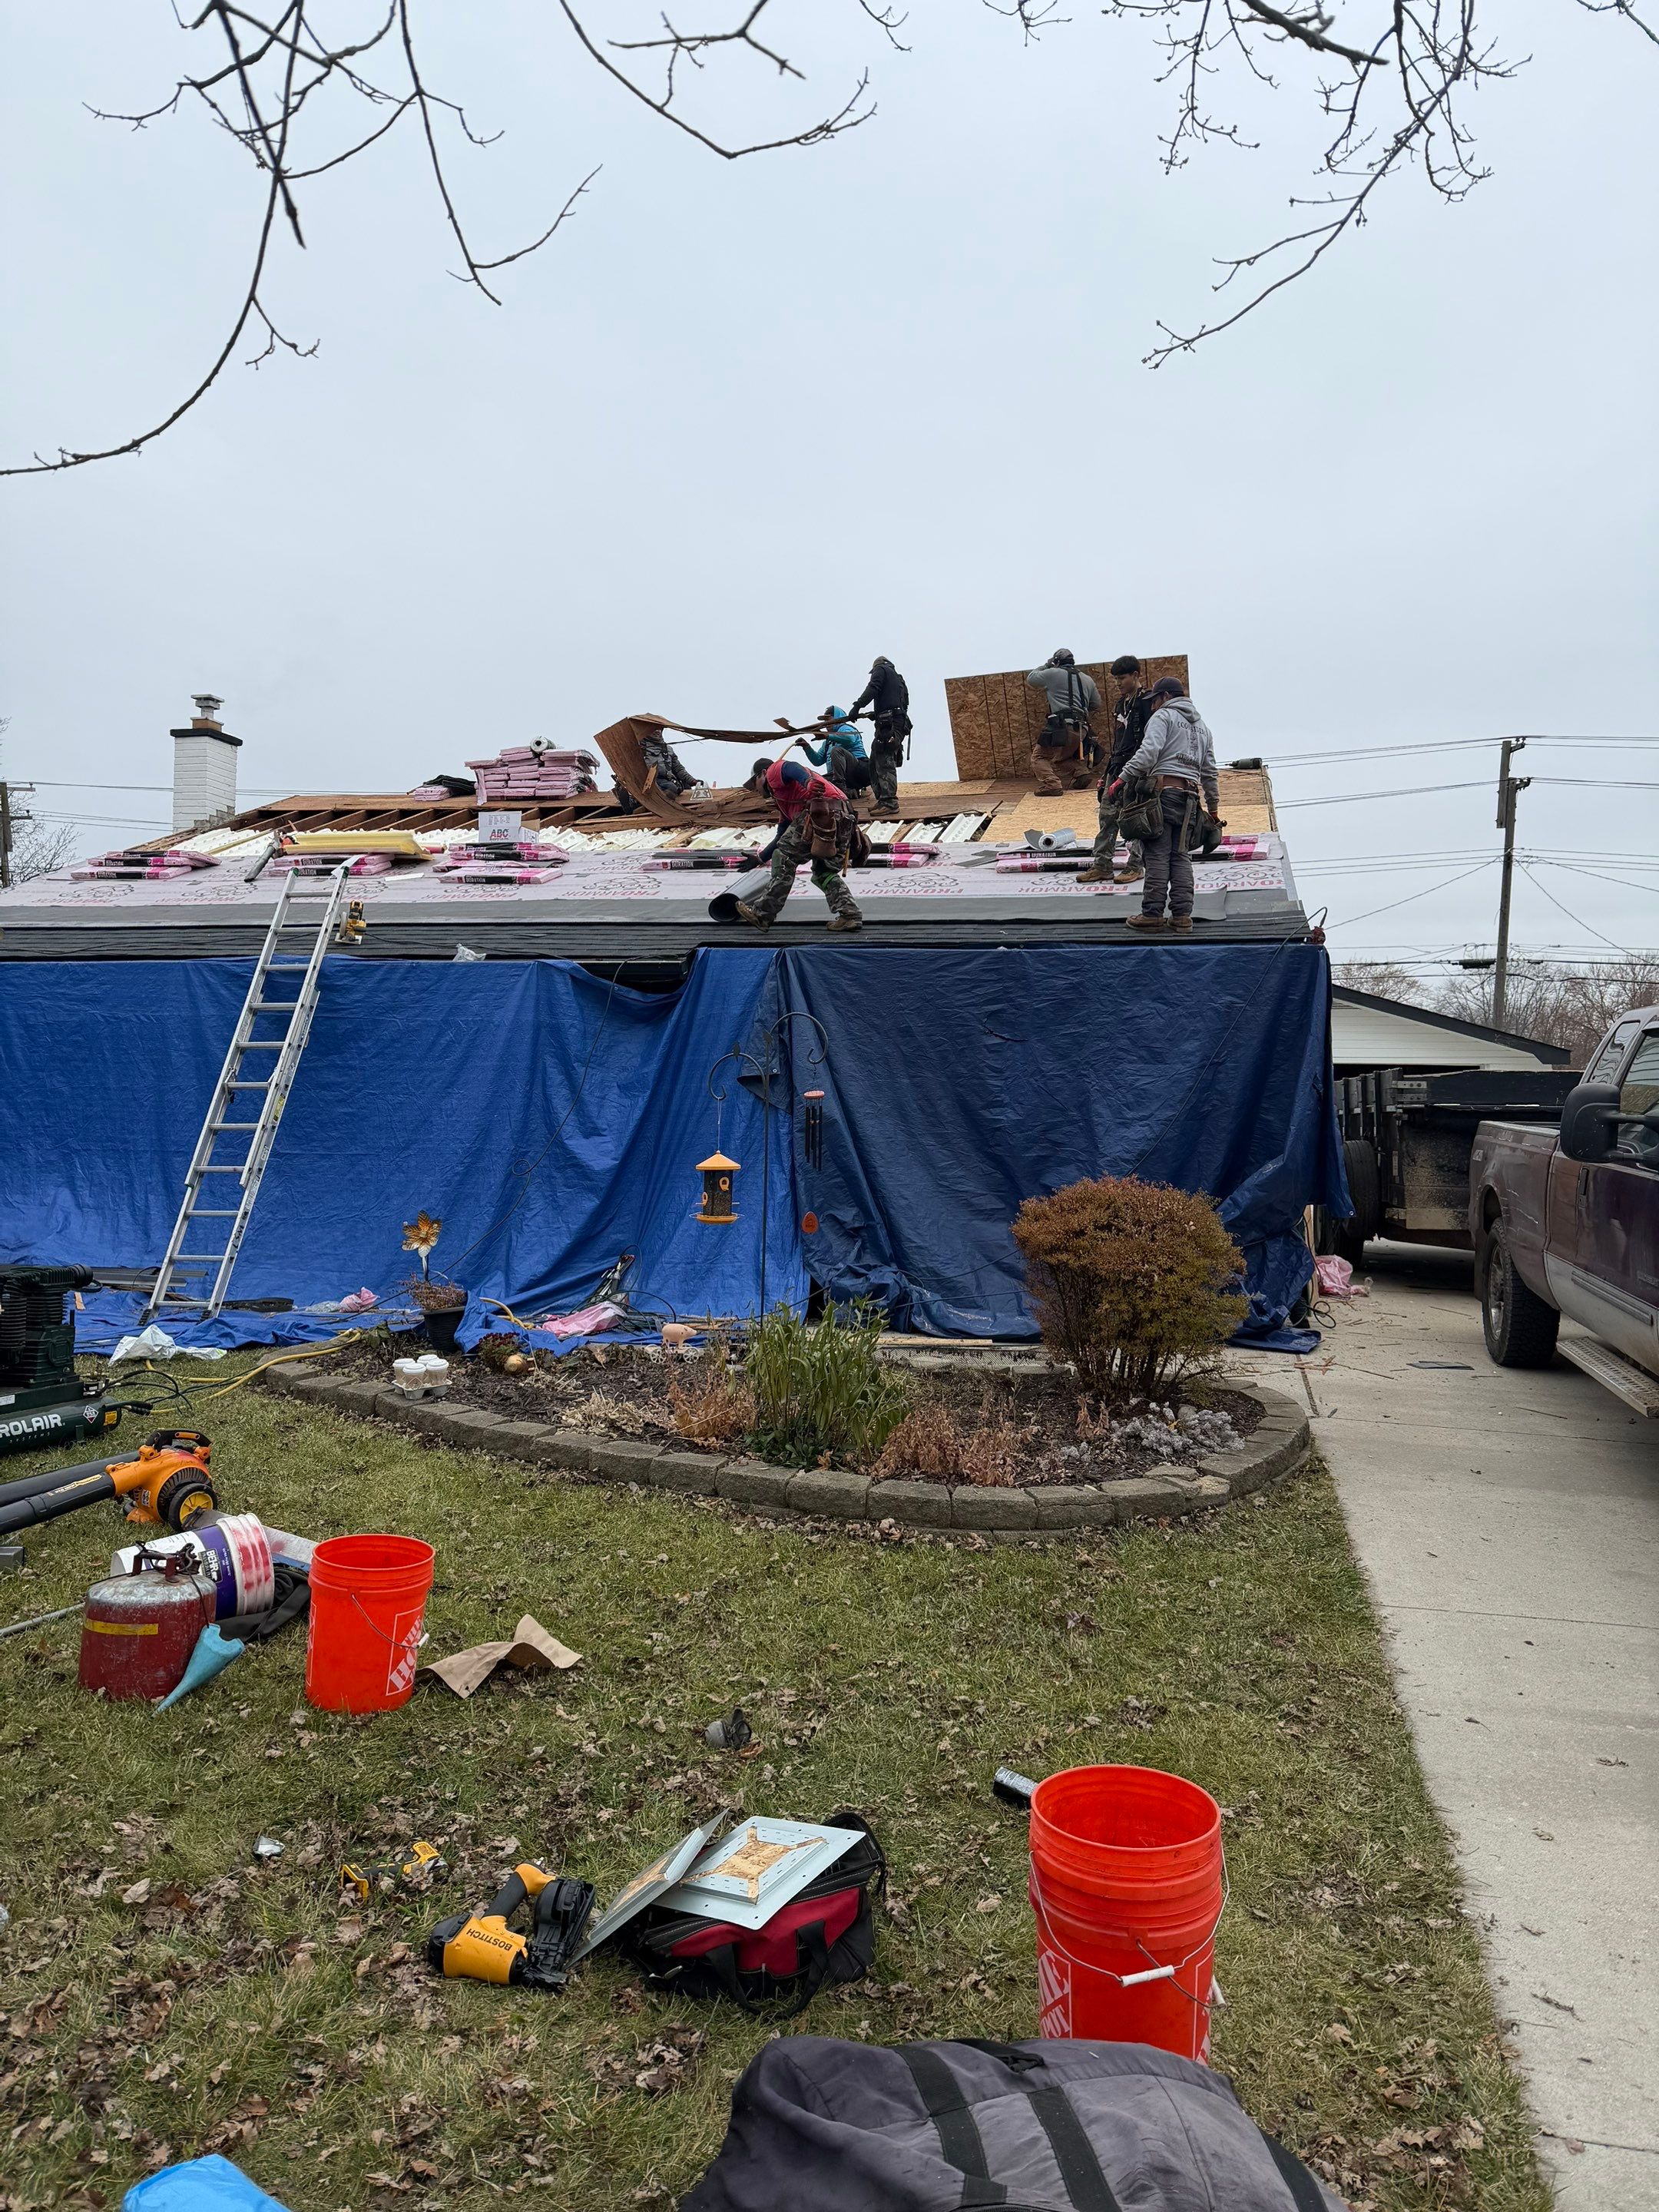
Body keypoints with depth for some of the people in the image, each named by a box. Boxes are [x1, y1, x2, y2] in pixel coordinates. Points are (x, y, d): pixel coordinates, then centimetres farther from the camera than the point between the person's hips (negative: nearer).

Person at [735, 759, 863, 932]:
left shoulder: (774, 770, 15)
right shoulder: (785, 800, 41)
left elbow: (791, 768, -11)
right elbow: (783, 835, 48)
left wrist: (809, 783, -32)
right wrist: (760, 858, 56)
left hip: (823, 812, -9)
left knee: (784, 859, 0)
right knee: (824, 873, 16)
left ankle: (763, 914, 2)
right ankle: (850, 914, 0)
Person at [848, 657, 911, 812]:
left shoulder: (881, 670, 9)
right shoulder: (898, 679, 33)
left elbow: (872, 689, -10)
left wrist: (857, 706, -13)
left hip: (888, 723, -9)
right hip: (900, 722, 9)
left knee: (884, 762, -15)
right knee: (875, 763, 11)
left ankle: (889, 803, -23)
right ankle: (882, 800, 9)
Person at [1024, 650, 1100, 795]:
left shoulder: (1053, 674, 3)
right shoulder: (1088, 679, 20)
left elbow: (1031, 679, 15)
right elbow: (1097, 705, 25)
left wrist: (1046, 666, 28)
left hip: (1061, 726, -6)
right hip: (1081, 729, 6)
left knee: (1039, 757, 2)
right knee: (1063, 756, 27)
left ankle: (1051, 785, -17)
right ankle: (1080, 773, 5)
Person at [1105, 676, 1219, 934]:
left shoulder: (1163, 716, 4)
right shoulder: (1202, 725, 26)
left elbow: (1148, 752, -14)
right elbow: (1209, 771, 24)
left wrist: (1123, 778, -12)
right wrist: (1213, 808, 26)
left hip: (1163, 790, -6)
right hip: (1189, 796, 6)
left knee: (1158, 855, -9)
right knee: (1181, 856, 5)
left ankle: (1152, 913, -12)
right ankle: (1181, 915, -2)